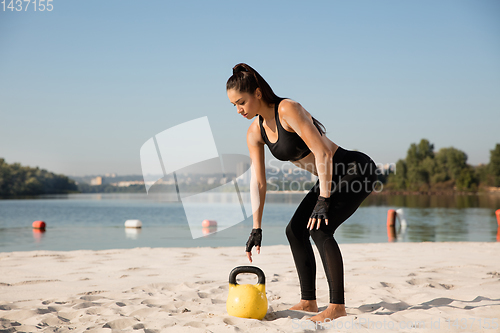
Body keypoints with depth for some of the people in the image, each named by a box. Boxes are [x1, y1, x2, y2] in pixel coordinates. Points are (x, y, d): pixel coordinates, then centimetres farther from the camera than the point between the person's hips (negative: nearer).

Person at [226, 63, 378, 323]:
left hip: (356, 171, -9)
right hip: (331, 177, 9)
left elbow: (322, 153, -27)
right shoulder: (255, 133, -1)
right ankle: (308, 301, 13)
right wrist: (256, 228, -5)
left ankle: (337, 305, -14)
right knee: (295, 230, 4)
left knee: (319, 228, -22)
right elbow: (258, 182, -1)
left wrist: (323, 201, -25)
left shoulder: (288, 110, -25)